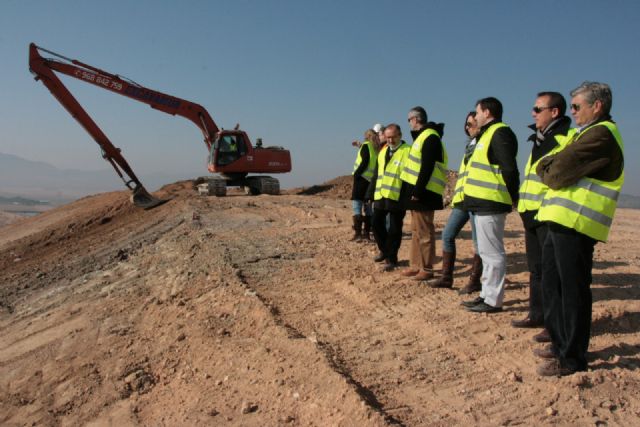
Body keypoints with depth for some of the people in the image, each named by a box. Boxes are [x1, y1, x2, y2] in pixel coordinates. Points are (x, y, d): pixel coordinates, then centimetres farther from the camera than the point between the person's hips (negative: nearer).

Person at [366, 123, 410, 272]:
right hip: (380, 196, 7)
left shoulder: (408, 151, -6)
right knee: (377, 224, 14)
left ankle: (391, 259, 13)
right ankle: (384, 250, 35)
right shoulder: (382, 151, 16)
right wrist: (371, 193, 15)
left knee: (394, 229, 2)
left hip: (397, 198, -7)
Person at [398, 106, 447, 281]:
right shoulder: (423, 136, 19)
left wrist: (418, 192, -23)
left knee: (424, 232, -5)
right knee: (416, 231, 14)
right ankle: (415, 266, 21)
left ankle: (427, 269, 2)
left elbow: (427, 168, -21)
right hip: (418, 191, 10)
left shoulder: (430, 137, -13)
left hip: (424, 193, -10)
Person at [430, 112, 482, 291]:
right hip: (462, 199, 9)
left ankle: (474, 281, 8)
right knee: (448, 235, 7)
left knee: (477, 240, -1)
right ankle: (446, 277, 14)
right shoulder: (470, 145, 22)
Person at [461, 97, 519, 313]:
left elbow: (509, 169, -20)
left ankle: (493, 300, 2)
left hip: (490, 204, -11)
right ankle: (487, 295, 24)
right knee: (487, 252, 15)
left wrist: (511, 197, -14)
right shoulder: (489, 133, 21)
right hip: (482, 203, 11)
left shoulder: (500, 133, -12)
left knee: (492, 253, -5)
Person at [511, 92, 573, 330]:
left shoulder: (568, 140, -11)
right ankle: (538, 315, 28)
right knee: (536, 268, 16)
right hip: (532, 214, 9)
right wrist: (522, 204, 22)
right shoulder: (540, 140, 19)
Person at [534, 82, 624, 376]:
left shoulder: (601, 135, -12)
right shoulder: (591, 133, 24)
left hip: (575, 225, -10)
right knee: (552, 285, 16)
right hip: (561, 221, 10)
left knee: (572, 290, -3)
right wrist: (551, 169, 0)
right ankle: (561, 344, 28)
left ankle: (572, 357, 7)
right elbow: (552, 168, 19)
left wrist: (545, 168, 2)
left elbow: (557, 172, -16)